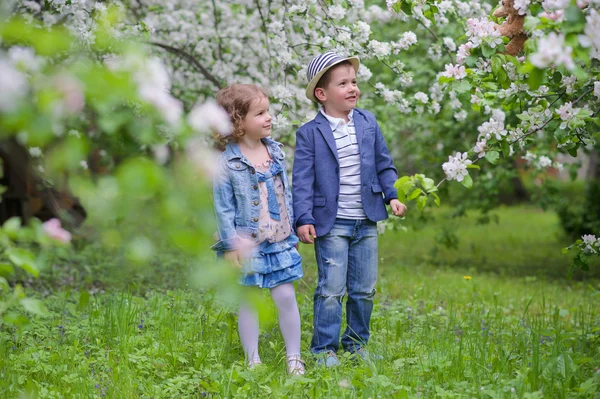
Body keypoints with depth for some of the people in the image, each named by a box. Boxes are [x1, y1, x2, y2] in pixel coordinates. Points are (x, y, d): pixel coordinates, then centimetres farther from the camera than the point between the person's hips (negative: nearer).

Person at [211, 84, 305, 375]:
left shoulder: (276, 152, 4)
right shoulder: (227, 164, -13)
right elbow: (223, 209, -10)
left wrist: (292, 230, 15)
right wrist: (230, 246, -10)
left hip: (280, 242, 4)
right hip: (247, 245, -4)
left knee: (285, 296, 3)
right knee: (248, 302, 6)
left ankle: (294, 358, 15)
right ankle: (253, 361, 18)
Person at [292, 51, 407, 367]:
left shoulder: (368, 123, 6)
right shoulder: (309, 133, -7)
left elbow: (383, 163, 15)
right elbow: (302, 179, -8)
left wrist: (391, 195, 3)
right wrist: (303, 219, -16)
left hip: (366, 222, 5)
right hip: (331, 224, -4)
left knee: (364, 290, 11)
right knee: (331, 290, -5)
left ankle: (357, 343, 25)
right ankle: (324, 349, 6)